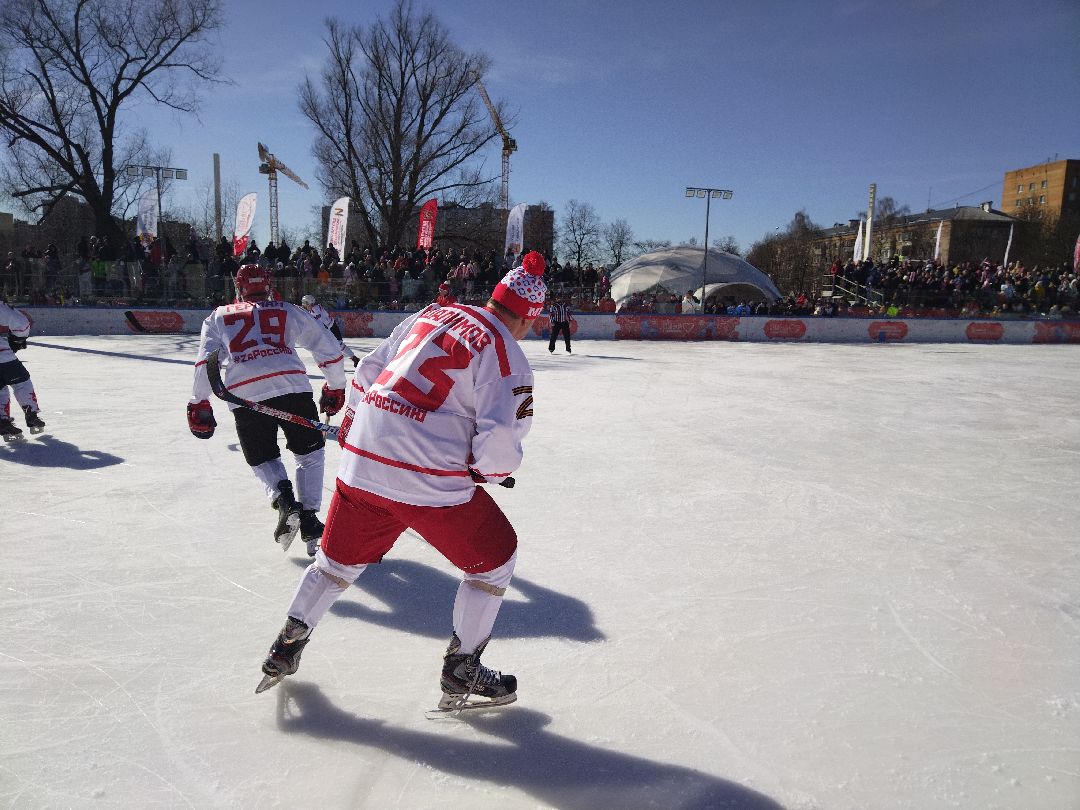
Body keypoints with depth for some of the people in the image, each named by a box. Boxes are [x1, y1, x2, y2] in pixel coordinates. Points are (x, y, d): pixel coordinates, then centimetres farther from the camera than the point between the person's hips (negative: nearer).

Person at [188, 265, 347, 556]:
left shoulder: (219, 316, 26)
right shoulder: (288, 310, 25)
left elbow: (206, 361, 12)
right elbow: (327, 346, 19)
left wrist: (199, 403, 16)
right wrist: (335, 387, 28)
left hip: (244, 394, 1)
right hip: (292, 386, 0)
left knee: (262, 457, 20)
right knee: (309, 453, 15)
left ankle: (284, 500, -8)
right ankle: (309, 521, 5)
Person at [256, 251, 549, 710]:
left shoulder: (430, 315, 14)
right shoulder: (505, 353, -7)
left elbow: (368, 371, 18)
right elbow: (499, 441, -15)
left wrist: (352, 425, 30)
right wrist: (491, 472, 6)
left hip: (362, 463, 7)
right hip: (430, 479, -6)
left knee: (339, 557, 27)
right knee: (494, 557, 13)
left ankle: (286, 648, 38)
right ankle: (460, 673, 19)